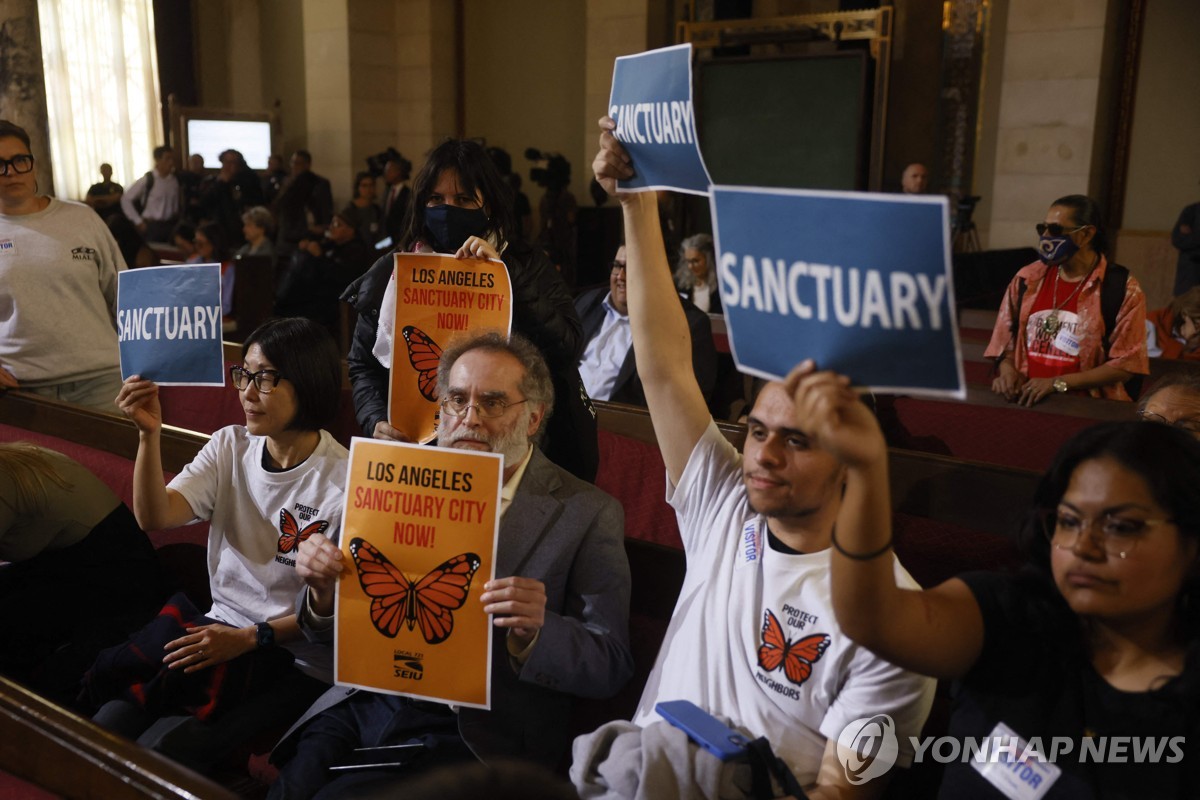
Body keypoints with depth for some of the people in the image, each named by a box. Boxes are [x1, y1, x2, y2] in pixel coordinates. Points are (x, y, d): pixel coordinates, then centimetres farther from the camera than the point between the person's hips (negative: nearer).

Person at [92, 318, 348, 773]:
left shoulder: (345, 481, -15)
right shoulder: (229, 447, 5)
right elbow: (154, 517, -9)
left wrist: (248, 638, -16)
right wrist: (150, 434, -21)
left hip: (297, 662, -5)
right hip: (220, 630, 6)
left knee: (163, 749, -21)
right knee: (107, 726, -14)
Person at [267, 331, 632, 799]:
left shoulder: (587, 515, -5)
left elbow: (610, 668, -6)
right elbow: (331, 630, 13)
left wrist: (533, 634, -26)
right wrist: (323, 591, -11)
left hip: (472, 734, -4)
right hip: (367, 703, 4)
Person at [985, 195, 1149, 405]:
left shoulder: (1123, 288, -1)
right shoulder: (1027, 279, 9)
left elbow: (1124, 364, -3)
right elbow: (1005, 341, 16)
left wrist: (1058, 383, -10)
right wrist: (1007, 371, -5)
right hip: (1026, 400, 2)